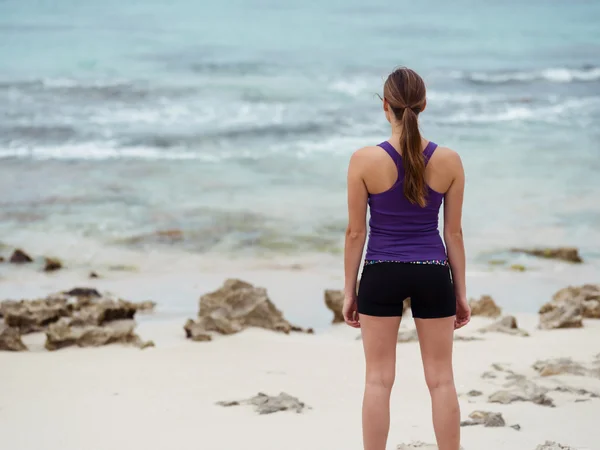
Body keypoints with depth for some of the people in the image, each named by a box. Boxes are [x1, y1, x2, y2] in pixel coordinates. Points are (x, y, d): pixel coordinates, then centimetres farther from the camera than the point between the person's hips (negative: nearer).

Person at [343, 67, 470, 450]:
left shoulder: (365, 160, -10)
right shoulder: (449, 161, -5)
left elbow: (356, 232, -5)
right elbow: (454, 233, 1)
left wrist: (349, 289, 5)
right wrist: (461, 291, 9)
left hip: (382, 274, -1)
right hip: (432, 274, 1)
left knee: (379, 380, 6)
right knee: (441, 380, 8)